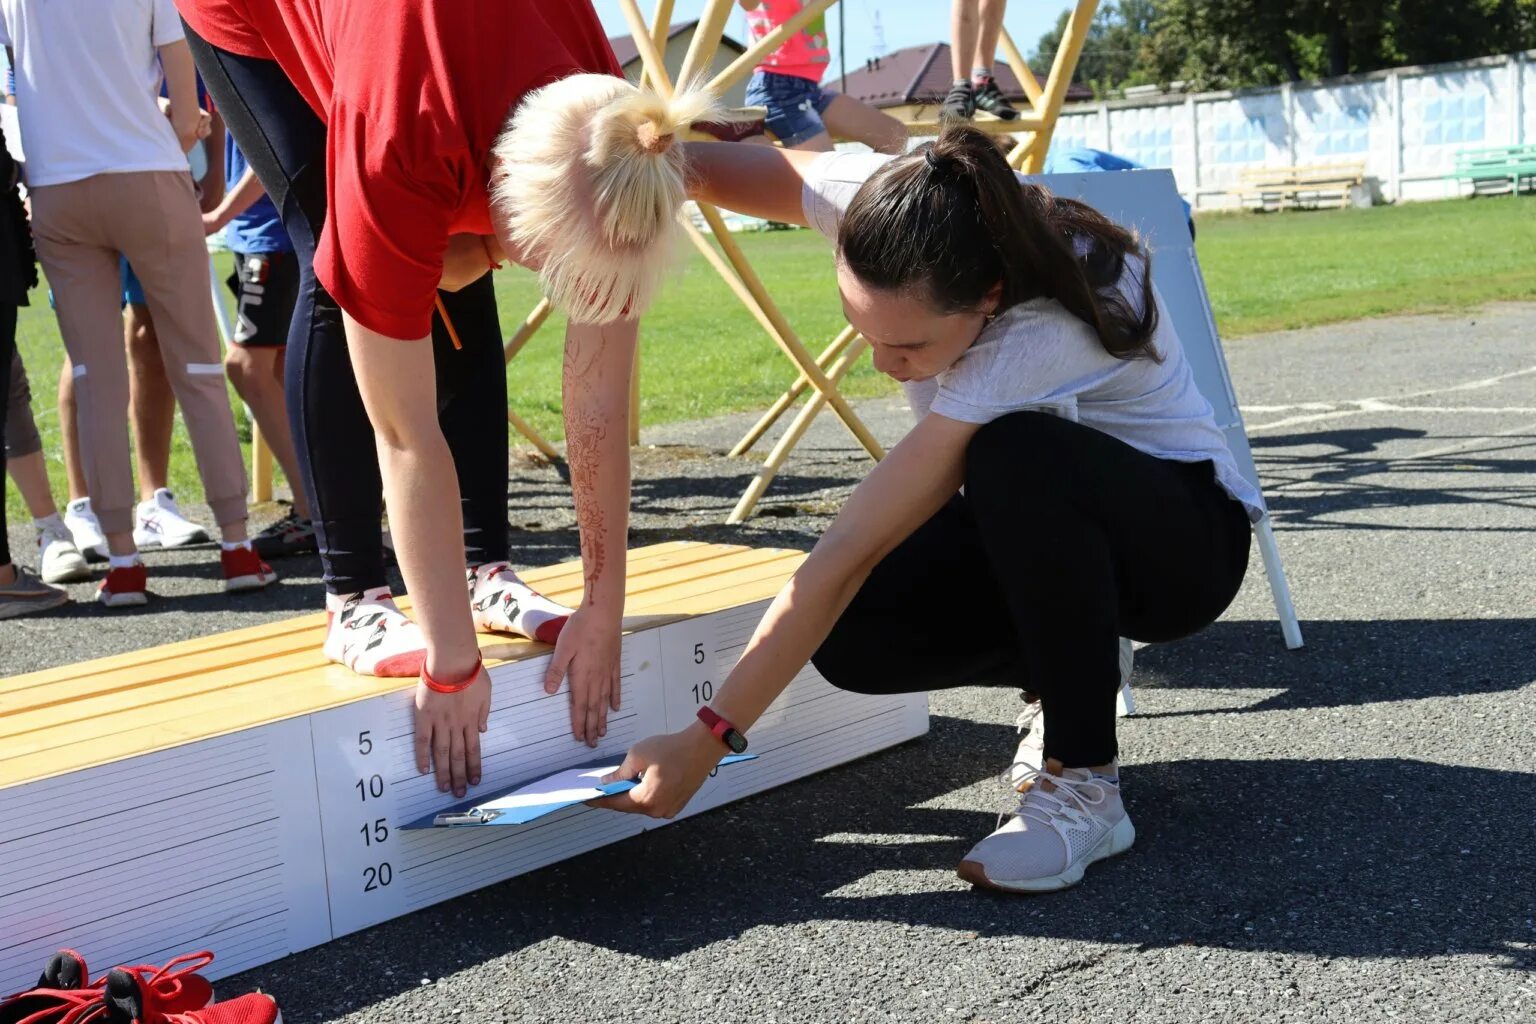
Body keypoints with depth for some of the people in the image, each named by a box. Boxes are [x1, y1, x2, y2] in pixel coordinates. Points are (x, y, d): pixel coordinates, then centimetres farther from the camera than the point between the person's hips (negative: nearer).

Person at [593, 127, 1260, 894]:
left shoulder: (1040, 333, -38)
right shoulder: (889, 206, -22)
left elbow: (848, 552, -37)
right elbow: (722, 168, -6)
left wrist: (705, 743, -31)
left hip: (1182, 534, -6)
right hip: (1036, 518, 6)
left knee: (1017, 455, -40)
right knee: (852, 637, -22)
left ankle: (1084, 783, -23)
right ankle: (1073, 678, 6)